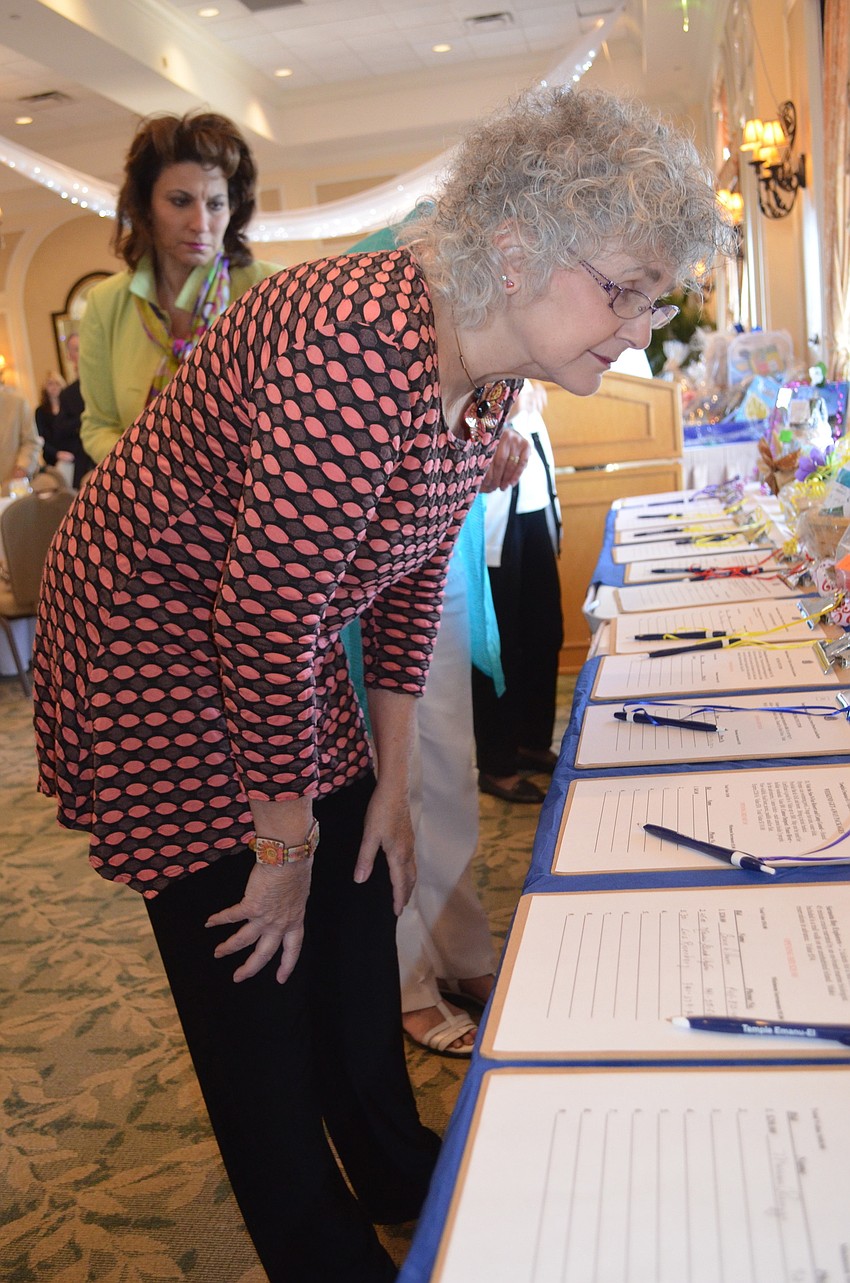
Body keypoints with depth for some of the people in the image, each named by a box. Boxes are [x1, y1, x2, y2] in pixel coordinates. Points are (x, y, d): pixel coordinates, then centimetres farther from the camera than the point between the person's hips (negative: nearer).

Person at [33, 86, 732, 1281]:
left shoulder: (488, 378, -4)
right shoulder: (357, 342, -32)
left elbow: (411, 572, 5)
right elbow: (268, 609, -29)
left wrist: (387, 785, 8)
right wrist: (286, 838, -15)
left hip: (272, 643, 8)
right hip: (148, 636, -8)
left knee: (358, 908, 15)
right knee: (256, 974, 1)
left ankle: (399, 1176, 40)